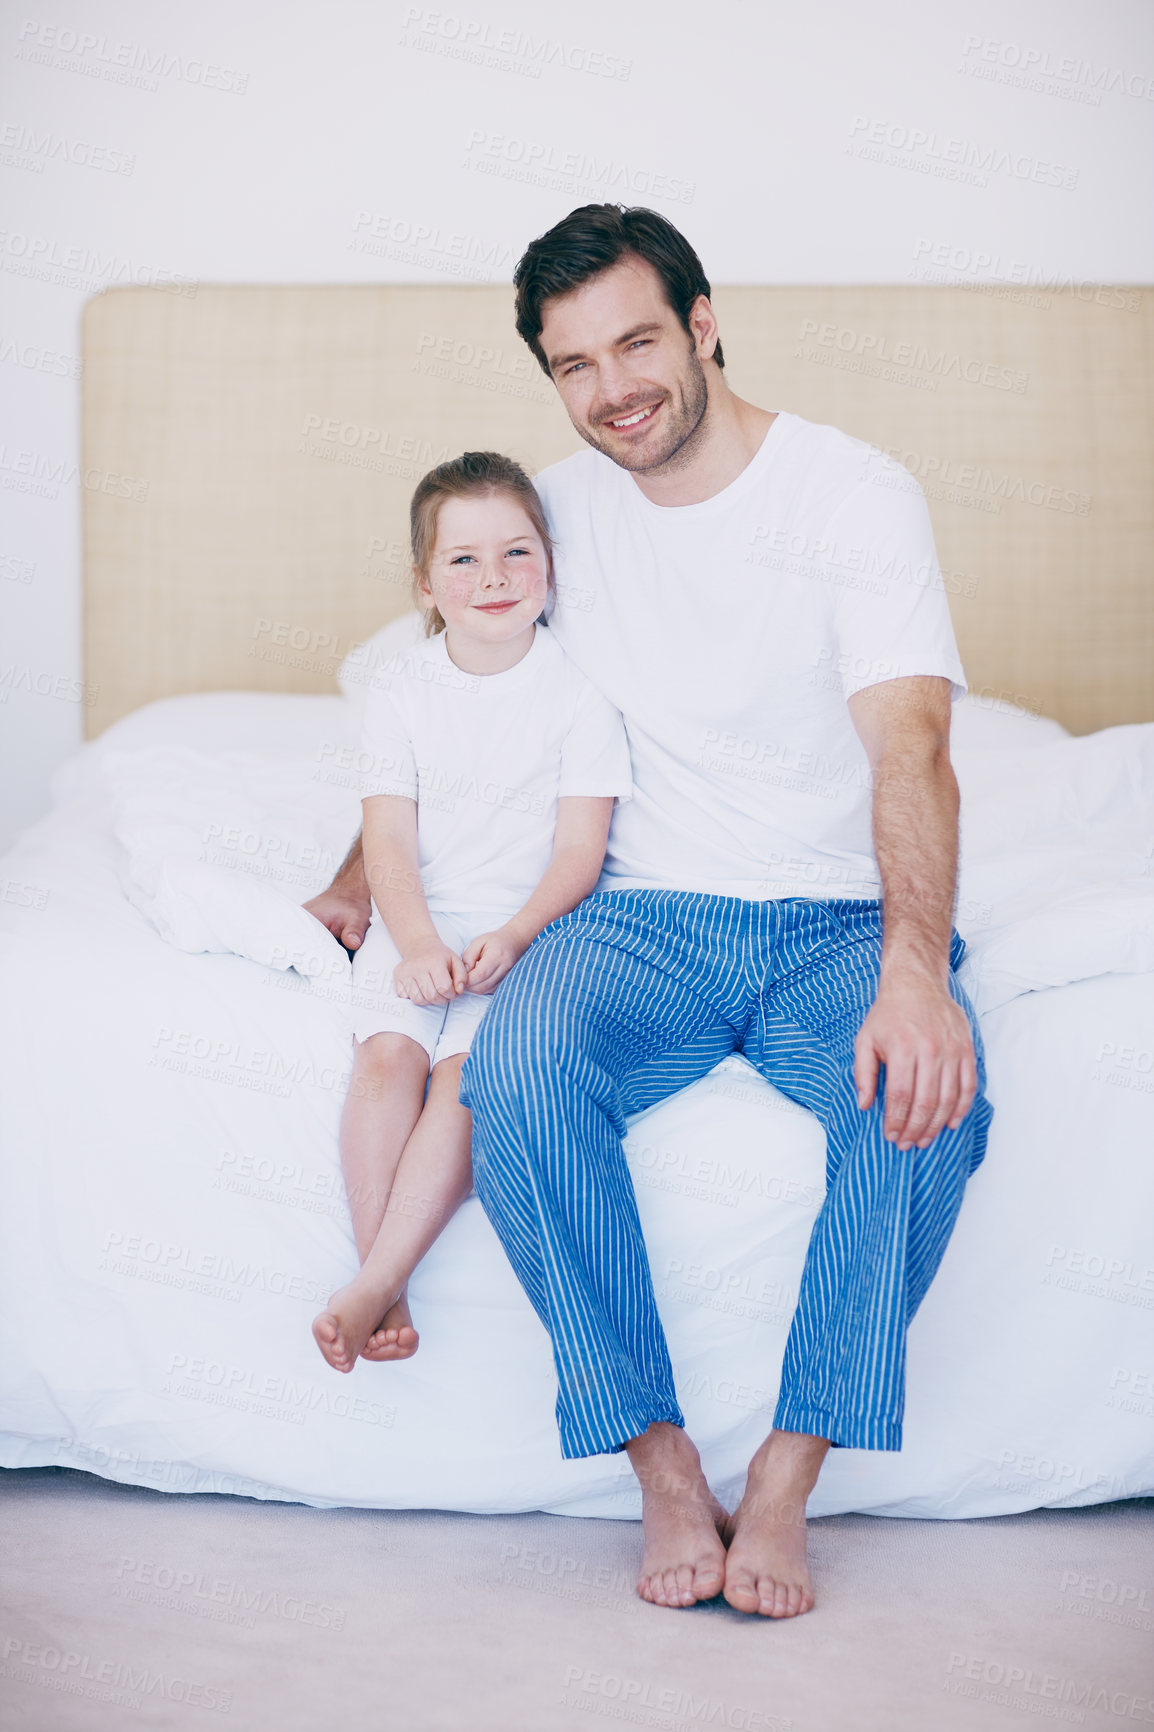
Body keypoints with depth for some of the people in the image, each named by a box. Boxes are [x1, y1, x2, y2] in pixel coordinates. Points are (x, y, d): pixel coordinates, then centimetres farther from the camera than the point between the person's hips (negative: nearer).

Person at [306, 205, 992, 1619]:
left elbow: (911, 747, -17)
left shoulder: (856, 494, -5)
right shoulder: (561, 508, 9)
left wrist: (912, 969, -33)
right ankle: (664, 1473, -20)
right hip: (647, 917, 3)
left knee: (923, 1091, -35)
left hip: (842, 919, -2)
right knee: (520, 1068, -31)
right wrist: (361, 874, 15)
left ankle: (782, 1487, -21)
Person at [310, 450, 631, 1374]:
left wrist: (509, 939, -20)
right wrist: (417, 945, -16)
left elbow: (580, 850, -5)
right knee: (387, 1055, -23)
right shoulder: (403, 688, 5)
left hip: (527, 928, -2)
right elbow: (389, 840, 0)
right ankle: (387, 1290, -20)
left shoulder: (578, 689, -2)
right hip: (416, 928, 2)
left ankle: (374, 1283, -25)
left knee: (465, 1072, -25)